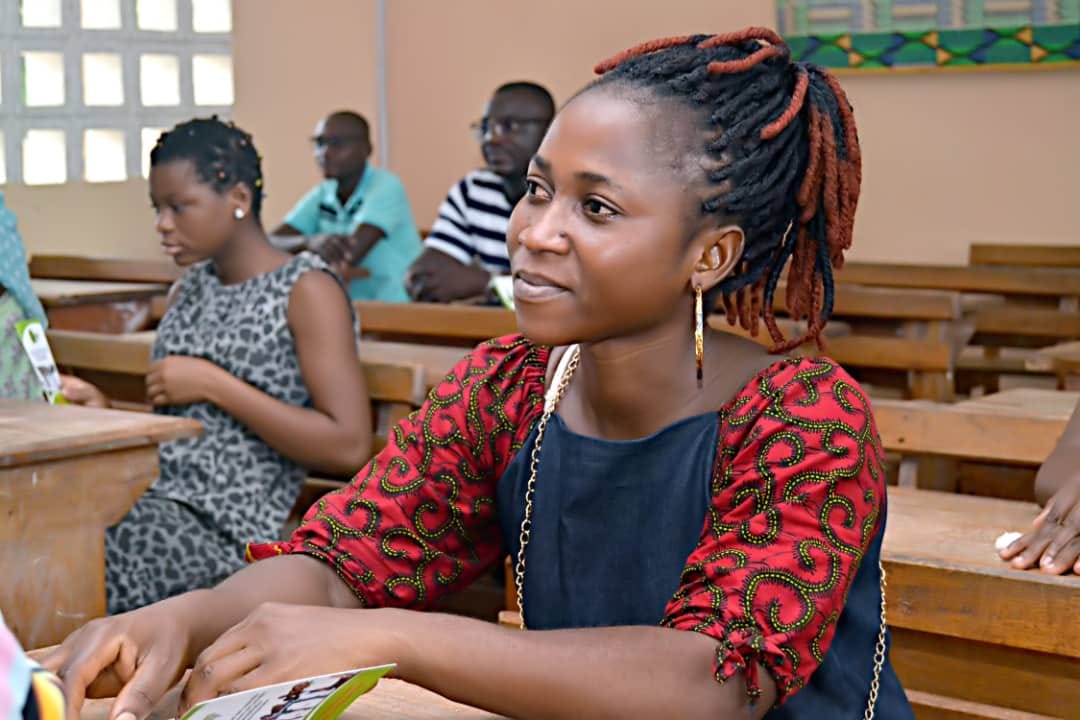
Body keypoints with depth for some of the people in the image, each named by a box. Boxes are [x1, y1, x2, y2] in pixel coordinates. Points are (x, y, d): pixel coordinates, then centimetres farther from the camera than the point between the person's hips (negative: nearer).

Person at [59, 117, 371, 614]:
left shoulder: (306, 290, -4)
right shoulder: (189, 290, 18)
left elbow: (348, 448, -14)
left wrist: (213, 385, -13)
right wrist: (104, 410, 5)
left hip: (228, 528, -7)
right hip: (152, 500, 7)